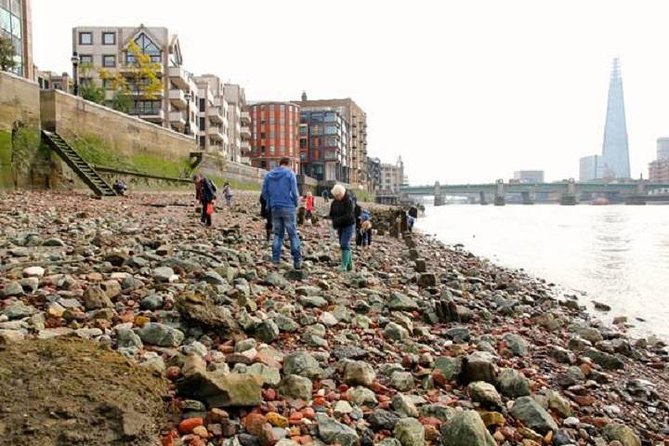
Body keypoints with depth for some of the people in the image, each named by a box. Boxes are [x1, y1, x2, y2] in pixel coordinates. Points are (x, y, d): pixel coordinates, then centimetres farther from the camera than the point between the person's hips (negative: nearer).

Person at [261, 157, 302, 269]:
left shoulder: (269, 175, 10)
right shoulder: (290, 173, -3)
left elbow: (264, 192, 9)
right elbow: (294, 192, -9)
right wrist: (296, 204, 6)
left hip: (275, 208, 4)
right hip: (288, 208, -4)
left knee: (278, 234, 14)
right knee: (293, 234, 0)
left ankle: (275, 258, 12)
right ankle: (297, 261, -2)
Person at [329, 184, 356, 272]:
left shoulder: (349, 201, -17)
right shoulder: (334, 202, 3)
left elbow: (348, 216, -24)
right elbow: (331, 214, 8)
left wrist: (337, 221, -24)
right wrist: (335, 225, -7)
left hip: (348, 225, -7)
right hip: (340, 226, 7)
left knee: (344, 244, -15)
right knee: (345, 245, 11)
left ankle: (344, 265, -16)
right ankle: (349, 264, 20)